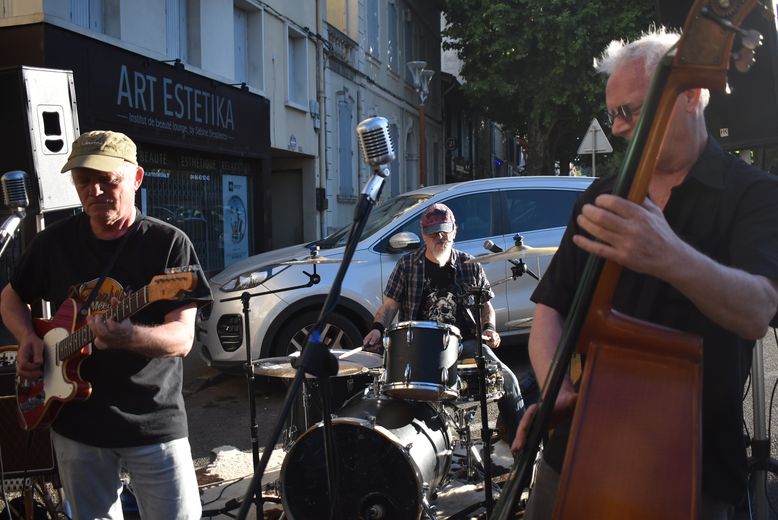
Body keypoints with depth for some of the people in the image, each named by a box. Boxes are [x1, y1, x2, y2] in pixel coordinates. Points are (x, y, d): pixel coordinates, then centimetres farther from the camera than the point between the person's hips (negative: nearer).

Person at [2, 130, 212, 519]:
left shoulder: (168, 243, -10)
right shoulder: (54, 241, 2)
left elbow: (181, 339, -16)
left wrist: (124, 336, -35)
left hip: (153, 422, -3)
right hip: (75, 421, 4)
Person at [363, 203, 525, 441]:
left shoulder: (470, 267, 10)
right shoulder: (407, 266, 5)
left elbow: (486, 305, 17)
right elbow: (389, 305, 4)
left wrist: (489, 328, -4)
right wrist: (378, 328, -16)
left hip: (465, 342, 2)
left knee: (507, 380, -15)